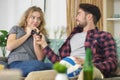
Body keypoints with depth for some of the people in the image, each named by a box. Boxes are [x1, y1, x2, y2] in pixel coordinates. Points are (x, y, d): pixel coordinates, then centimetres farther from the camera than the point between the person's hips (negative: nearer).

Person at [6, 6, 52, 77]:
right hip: (16, 63, -3)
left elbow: (40, 58, 5)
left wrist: (35, 37, 1)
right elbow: (9, 47, 0)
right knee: (37, 65, -37)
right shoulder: (16, 29, 19)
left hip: (32, 64, 3)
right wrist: (27, 35, 5)